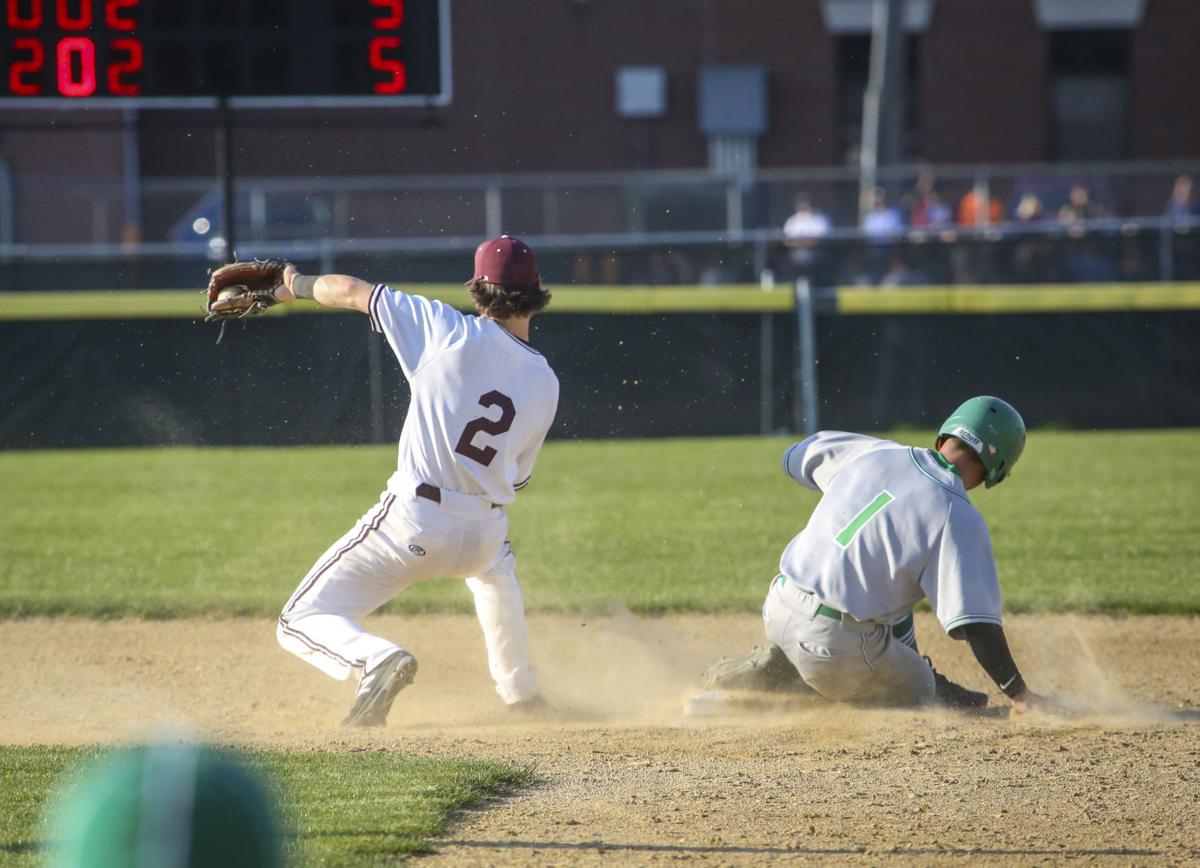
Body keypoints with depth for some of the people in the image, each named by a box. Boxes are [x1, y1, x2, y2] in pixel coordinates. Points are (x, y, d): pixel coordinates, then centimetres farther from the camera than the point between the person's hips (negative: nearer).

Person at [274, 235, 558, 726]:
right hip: (484, 535, 5)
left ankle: (376, 659, -29)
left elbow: (353, 292, -1)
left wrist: (297, 286, 19)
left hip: (413, 523, -5)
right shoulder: (546, 385, 3)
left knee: (302, 623, 0)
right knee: (494, 566, 44)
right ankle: (519, 690, 50)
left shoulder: (451, 332, -8)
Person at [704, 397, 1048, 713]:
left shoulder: (872, 452, 3)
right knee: (919, 691, 20)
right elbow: (976, 621, -18)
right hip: (838, 644, -6)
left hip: (777, 608, 6)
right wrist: (1019, 695, -13)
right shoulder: (959, 518, -12)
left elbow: (795, 457, 23)